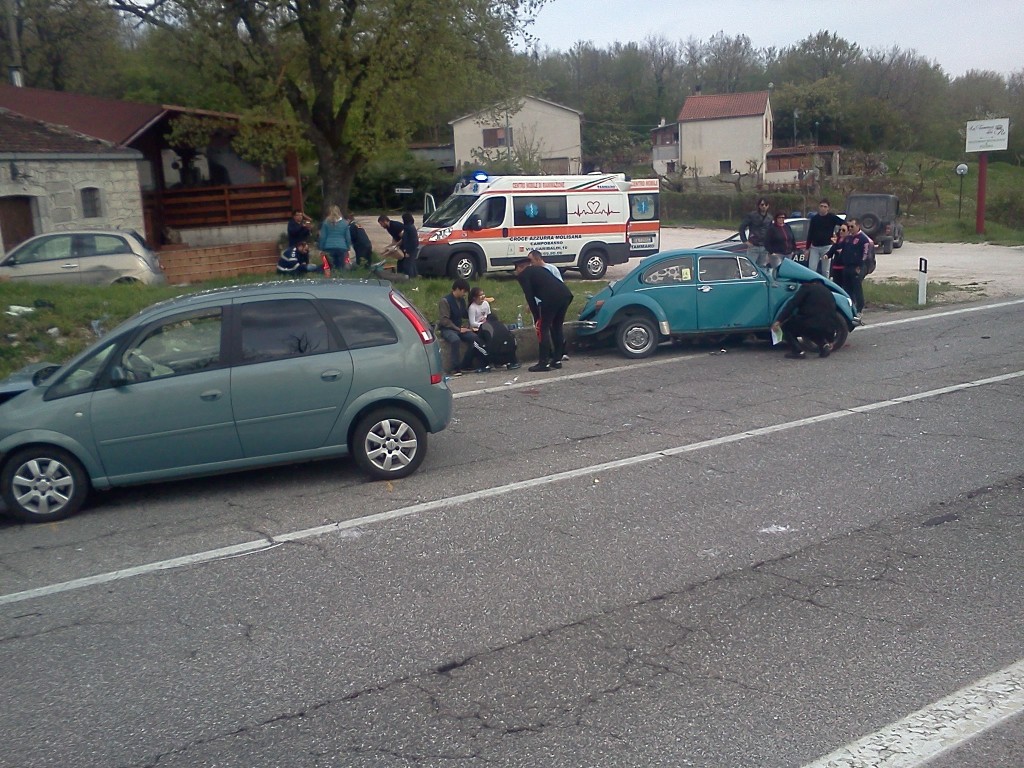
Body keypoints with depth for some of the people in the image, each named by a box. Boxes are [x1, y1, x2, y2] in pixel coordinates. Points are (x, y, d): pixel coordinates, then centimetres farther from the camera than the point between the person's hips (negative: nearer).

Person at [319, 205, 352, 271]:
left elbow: (322, 237, 1)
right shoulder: (345, 223, 5)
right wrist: (348, 247, 16)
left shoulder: (326, 223, 1)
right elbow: (348, 237, 7)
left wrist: (321, 248, 8)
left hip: (329, 248, -1)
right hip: (342, 248, 1)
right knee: (341, 267, 6)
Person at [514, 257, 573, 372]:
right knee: (557, 327, 18)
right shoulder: (539, 269, 31)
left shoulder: (523, 275, 9)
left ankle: (544, 363, 1)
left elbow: (529, 296, 1)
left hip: (551, 298, -7)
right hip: (565, 294, 8)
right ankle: (557, 360, 22)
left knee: (544, 329, 1)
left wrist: (536, 316, 6)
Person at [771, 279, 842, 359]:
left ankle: (798, 351, -2)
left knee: (786, 326, 15)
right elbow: (833, 315, 29)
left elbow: (792, 303, -7)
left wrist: (778, 320, -12)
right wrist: (830, 340, 37)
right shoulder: (829, 293, 26)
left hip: (810, 325, -7)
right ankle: (823, 345, 11)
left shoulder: (807, 287, 8)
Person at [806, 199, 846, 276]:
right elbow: (810, 234, 9)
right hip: (814, 247, 3)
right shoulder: (814, 218, 7)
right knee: (811, 269, -3)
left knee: (825, 270, 2)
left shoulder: (832, 217, -2)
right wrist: (807, 248, 8)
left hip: (827, 247, -3)